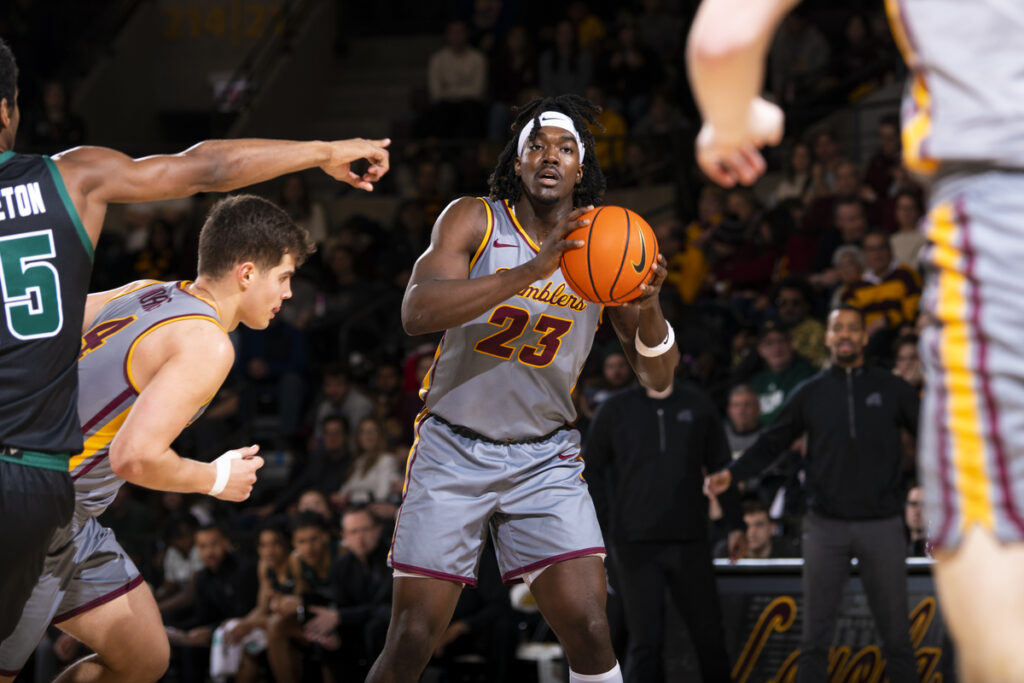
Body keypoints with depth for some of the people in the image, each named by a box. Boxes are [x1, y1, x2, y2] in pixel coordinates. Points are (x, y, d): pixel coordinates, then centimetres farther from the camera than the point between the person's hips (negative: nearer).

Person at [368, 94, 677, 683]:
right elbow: (417, 312, -23)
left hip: (545, 458, 2)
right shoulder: (474, 221, -6)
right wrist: (532, 270, -32)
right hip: (453, 451, -2)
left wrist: (649, 308, -20)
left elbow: (658, 380, 2)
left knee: (591, 634, -12)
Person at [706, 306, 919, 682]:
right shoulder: (810, 393, 7)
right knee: (815, 633, 0)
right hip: (826, 524, 1)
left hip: (882, 524, -1)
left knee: (895, 633, 3)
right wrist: (731, 473, -5)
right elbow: (771, 443, 9)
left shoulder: (891, 388, 4)